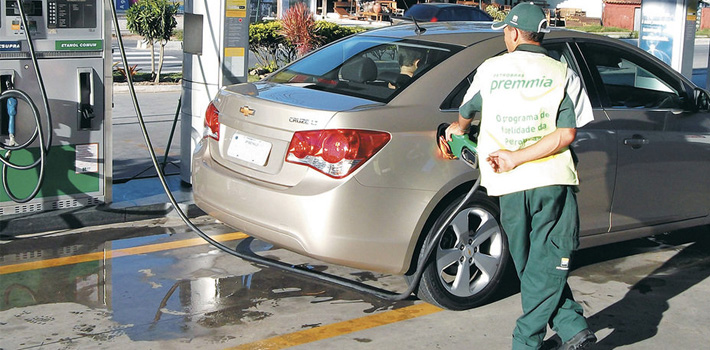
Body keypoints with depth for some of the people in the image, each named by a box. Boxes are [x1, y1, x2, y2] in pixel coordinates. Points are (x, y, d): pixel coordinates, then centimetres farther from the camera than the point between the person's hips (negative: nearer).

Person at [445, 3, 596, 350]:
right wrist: (517, 159, -9)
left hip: (510, 186, 1)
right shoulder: (563, 74, 3)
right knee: (549, 262, 7)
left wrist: (459, 127, 47)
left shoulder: (491, 69, 6)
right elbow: (567, 133, -9)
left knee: (531, 266, 14)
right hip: (552, 179, -1)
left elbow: (466, 111, 24)